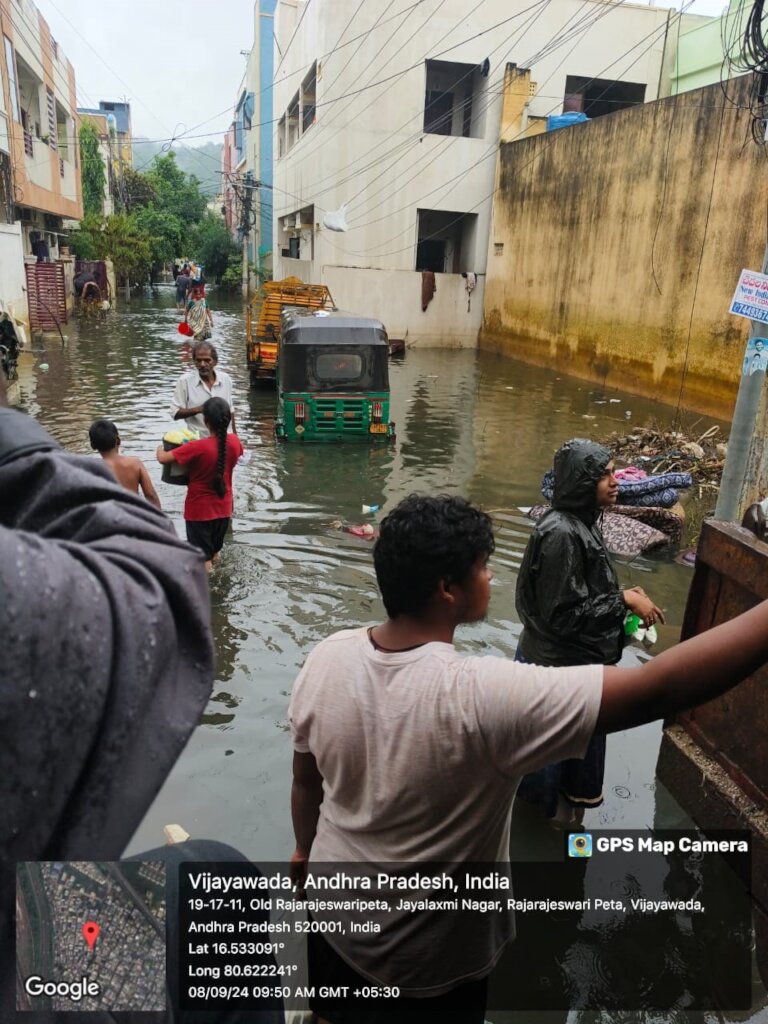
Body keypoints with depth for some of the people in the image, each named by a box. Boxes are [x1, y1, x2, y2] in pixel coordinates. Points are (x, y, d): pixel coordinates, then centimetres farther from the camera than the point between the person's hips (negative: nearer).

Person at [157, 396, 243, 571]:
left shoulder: (197, 447, -27)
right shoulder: (234, 441, -12)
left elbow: (163, 459, -24)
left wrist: (160, 449, 0)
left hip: (200, 510, -5)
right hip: (223, 509, 5)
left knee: (202, 559, 9)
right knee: (214, 551, 25)